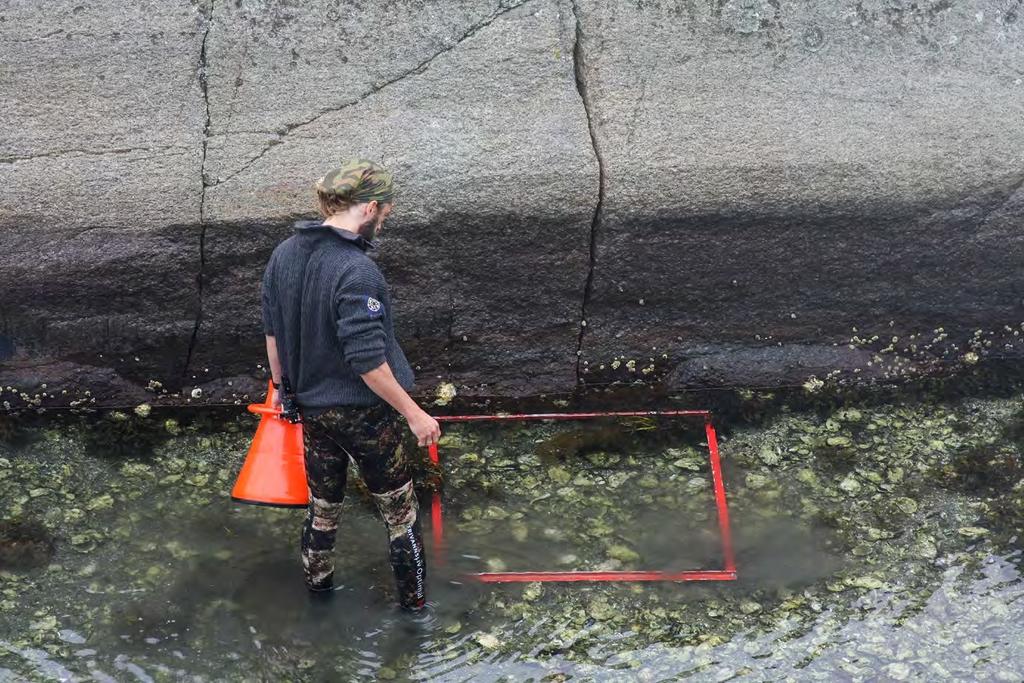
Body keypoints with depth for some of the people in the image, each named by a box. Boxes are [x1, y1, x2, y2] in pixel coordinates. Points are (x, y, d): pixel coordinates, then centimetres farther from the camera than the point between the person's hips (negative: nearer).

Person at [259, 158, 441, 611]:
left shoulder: (283, 255, -4)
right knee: (398, 508, 14)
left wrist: (284, 388, 21)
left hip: (310, 406, 7)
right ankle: (414, 597, 27)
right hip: (363, 412, -7)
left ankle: (317, 583, 42)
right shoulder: (356, 272, -27)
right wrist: (413, 413, -16)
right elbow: (367, 361, -26)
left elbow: (273, 334, 7)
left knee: (322, 504, 25)